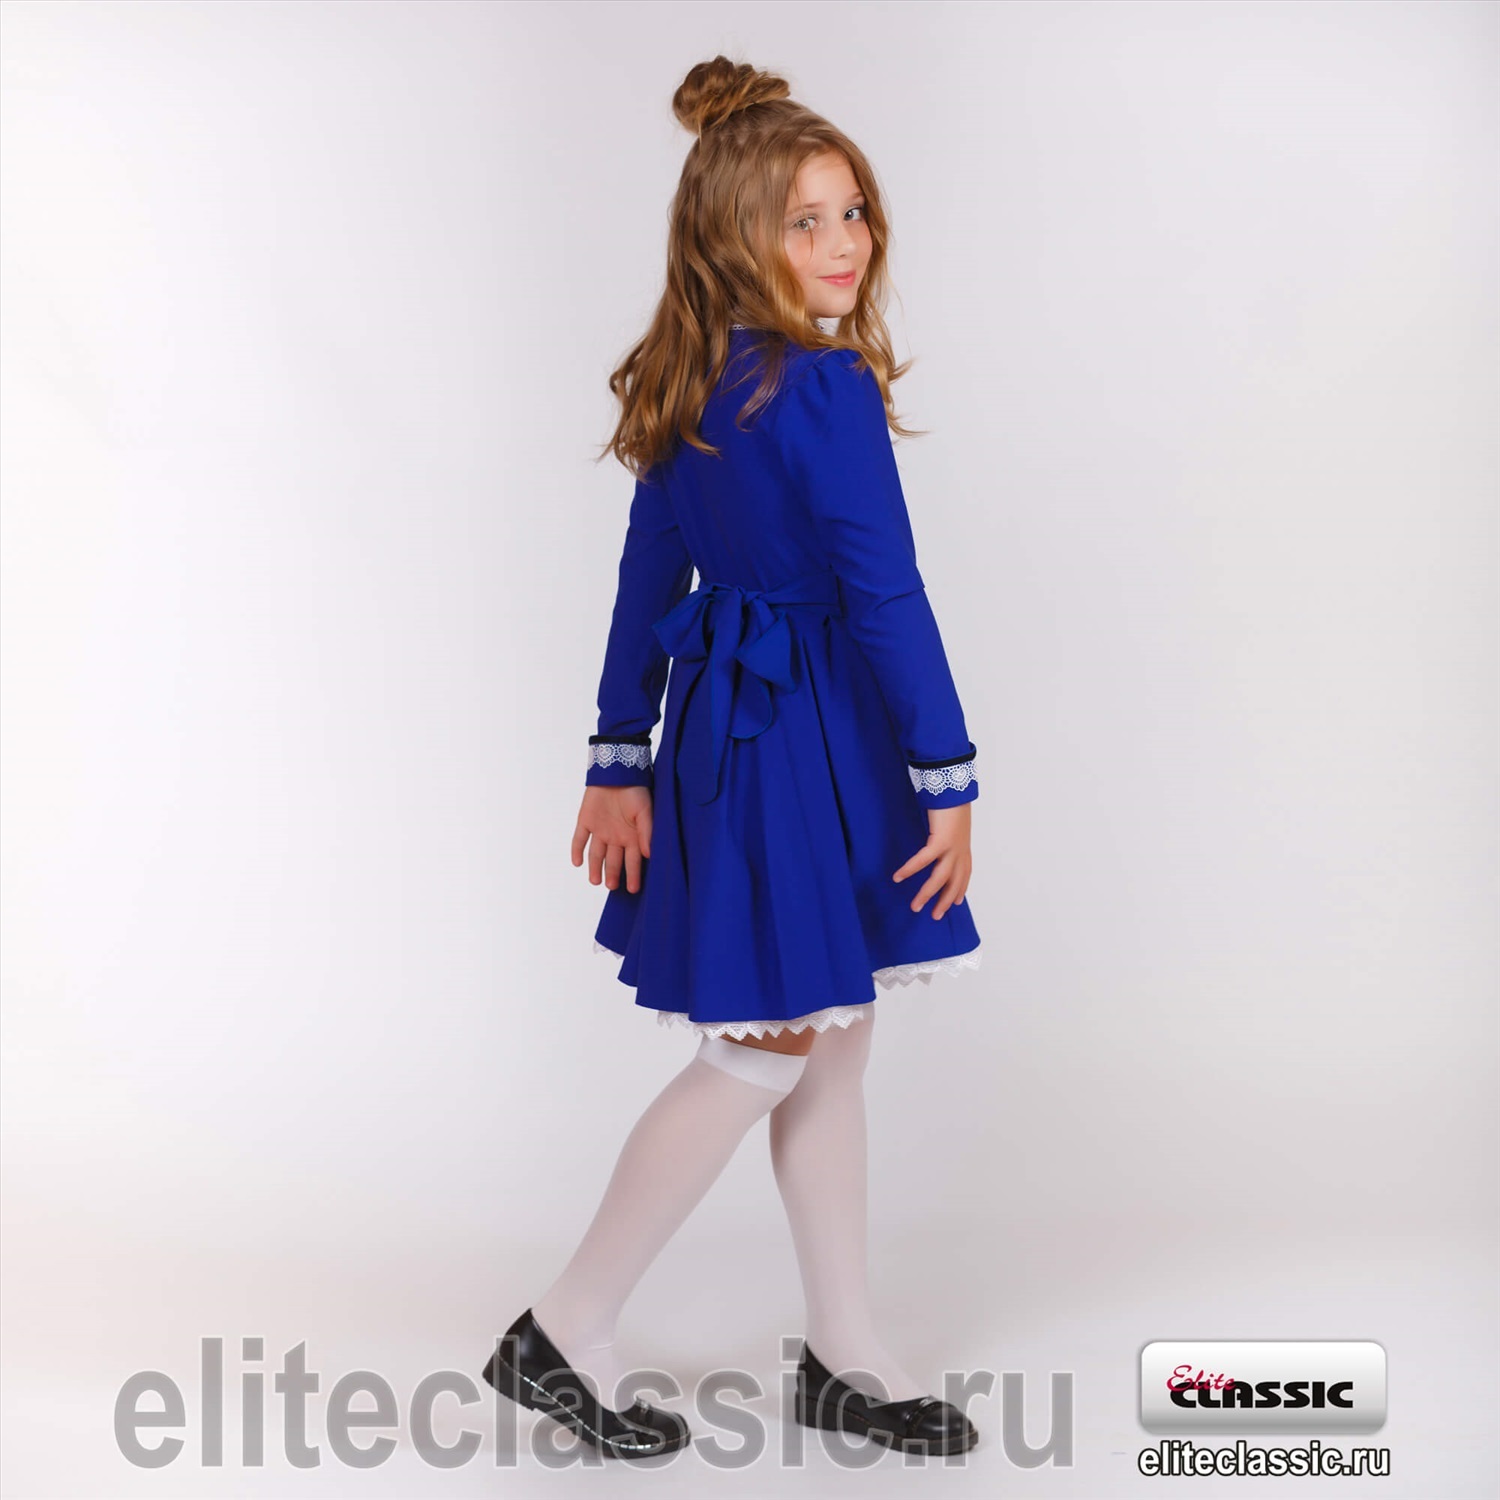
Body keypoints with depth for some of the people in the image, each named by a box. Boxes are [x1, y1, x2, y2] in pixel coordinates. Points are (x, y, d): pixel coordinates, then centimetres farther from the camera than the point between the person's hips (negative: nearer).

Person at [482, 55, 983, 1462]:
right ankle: (565, 1333, 15)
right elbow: (886, 595, -20)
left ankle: (844, 1354, 27)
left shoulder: (689, 386, 8)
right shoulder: (827, 388, -19)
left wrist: (621, 761, 14)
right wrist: (947, 777, -14)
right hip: (809, 739, -9)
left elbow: (647, 578, 10)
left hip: (730, 720, 9)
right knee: (765, 1057, 3)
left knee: (828, 1045, 16)